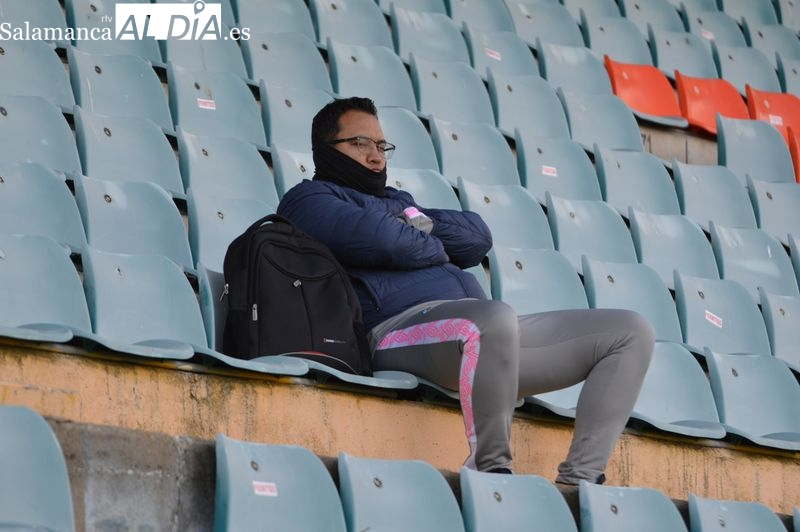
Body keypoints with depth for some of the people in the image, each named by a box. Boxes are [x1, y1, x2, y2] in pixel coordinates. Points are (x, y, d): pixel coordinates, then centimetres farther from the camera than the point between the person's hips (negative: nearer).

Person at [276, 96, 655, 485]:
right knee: (495, 317, -44)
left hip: (488, 334, 9)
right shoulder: (309, 199, 10)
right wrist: (434, 247, 9)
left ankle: (578, 480, -13)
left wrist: (421, 227, 4)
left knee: (632, 332, 1)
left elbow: (478, 238, 20)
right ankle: (492, 468, -30)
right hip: (401, 328, -9)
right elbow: (383, 241, -10)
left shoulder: (396, 201, 36)